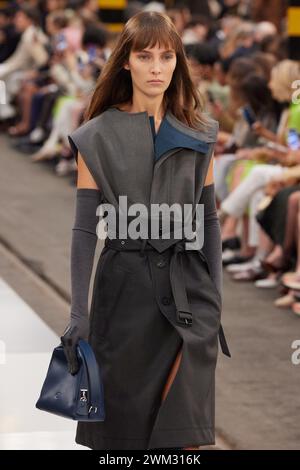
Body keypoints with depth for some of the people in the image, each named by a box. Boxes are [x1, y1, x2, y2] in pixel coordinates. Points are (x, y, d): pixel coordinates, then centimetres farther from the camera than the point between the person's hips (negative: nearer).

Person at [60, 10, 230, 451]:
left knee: (184, 431, -6)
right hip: (124, 284, -1)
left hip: (187, 287, 1)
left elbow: (208, 217, 10)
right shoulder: (97, 138, -2)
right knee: (122, 425, 7)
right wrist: (79, 313, -9)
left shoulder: (200, 134, 5)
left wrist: (216, 295, 4)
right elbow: (85, 227, -3)